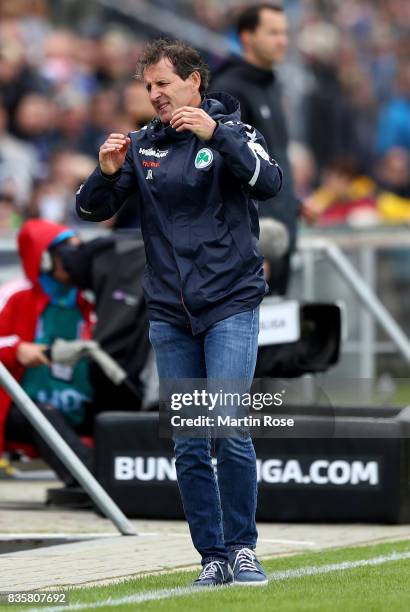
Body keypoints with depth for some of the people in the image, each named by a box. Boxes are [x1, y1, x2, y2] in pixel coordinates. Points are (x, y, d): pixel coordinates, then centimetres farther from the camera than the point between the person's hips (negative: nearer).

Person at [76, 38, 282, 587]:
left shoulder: (230, 130, -1)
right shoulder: (142, 145, 9)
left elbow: (270, 183, -18)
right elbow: (92, 210, 7)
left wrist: (216, 135, -28)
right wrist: (107, 174, -14)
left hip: (231, 304, -4)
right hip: (170, 312, 4)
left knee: (229, 428, -13)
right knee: (188, 444, 3)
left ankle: (242, 546, 1)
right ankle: (213, 557, 10)